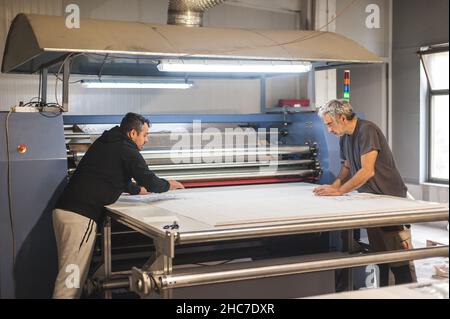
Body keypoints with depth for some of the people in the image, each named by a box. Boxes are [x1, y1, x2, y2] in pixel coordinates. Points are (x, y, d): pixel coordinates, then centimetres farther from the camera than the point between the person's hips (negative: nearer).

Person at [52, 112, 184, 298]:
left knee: (67, 272, 14)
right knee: (72, 277, -7)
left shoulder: (104, 143, 22)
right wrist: (169, 185, 16)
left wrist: (139, 189, 42)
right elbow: (151, 183, -4)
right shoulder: (127, 150, -3)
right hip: (80, 216, -9)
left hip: (63, 209, 9)